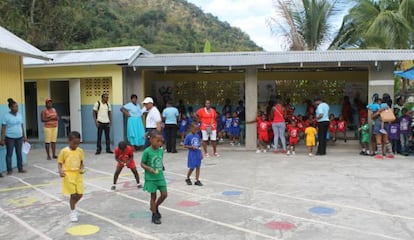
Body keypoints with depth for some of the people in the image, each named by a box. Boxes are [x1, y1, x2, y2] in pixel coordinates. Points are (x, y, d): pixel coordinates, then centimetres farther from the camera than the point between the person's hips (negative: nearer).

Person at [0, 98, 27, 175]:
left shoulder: (19, 115, 6)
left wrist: (24, 136, 13)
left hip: (19, 137, 4)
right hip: (10, 138, -4)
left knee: (19, 153, 10)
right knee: (9, 154, 4)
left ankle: (20, 168, 18)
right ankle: (9, 170, 12)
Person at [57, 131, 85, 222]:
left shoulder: (80, 151, 2)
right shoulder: (64, 151, -8)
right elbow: (60, 163, -3)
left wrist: (82, 168, -9)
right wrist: (61, 171, -21)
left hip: (78, 175, 4)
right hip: (68, 175, -4)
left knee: (80, 194, 5)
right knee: (73, 194, -4)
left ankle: (73, 205, 37)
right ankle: (73, 212, 17)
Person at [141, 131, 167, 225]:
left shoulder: (161, 151, 1)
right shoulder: (147, 151, -15)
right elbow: (142, 164, -9)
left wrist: (162, 167, 4)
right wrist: (149, 168, -24)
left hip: (160, 177, 5)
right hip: (151, 178, -5)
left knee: (164, 194, 6)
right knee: (153, 196, 4)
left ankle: (155, 207, 34)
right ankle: (154, 215, 19)